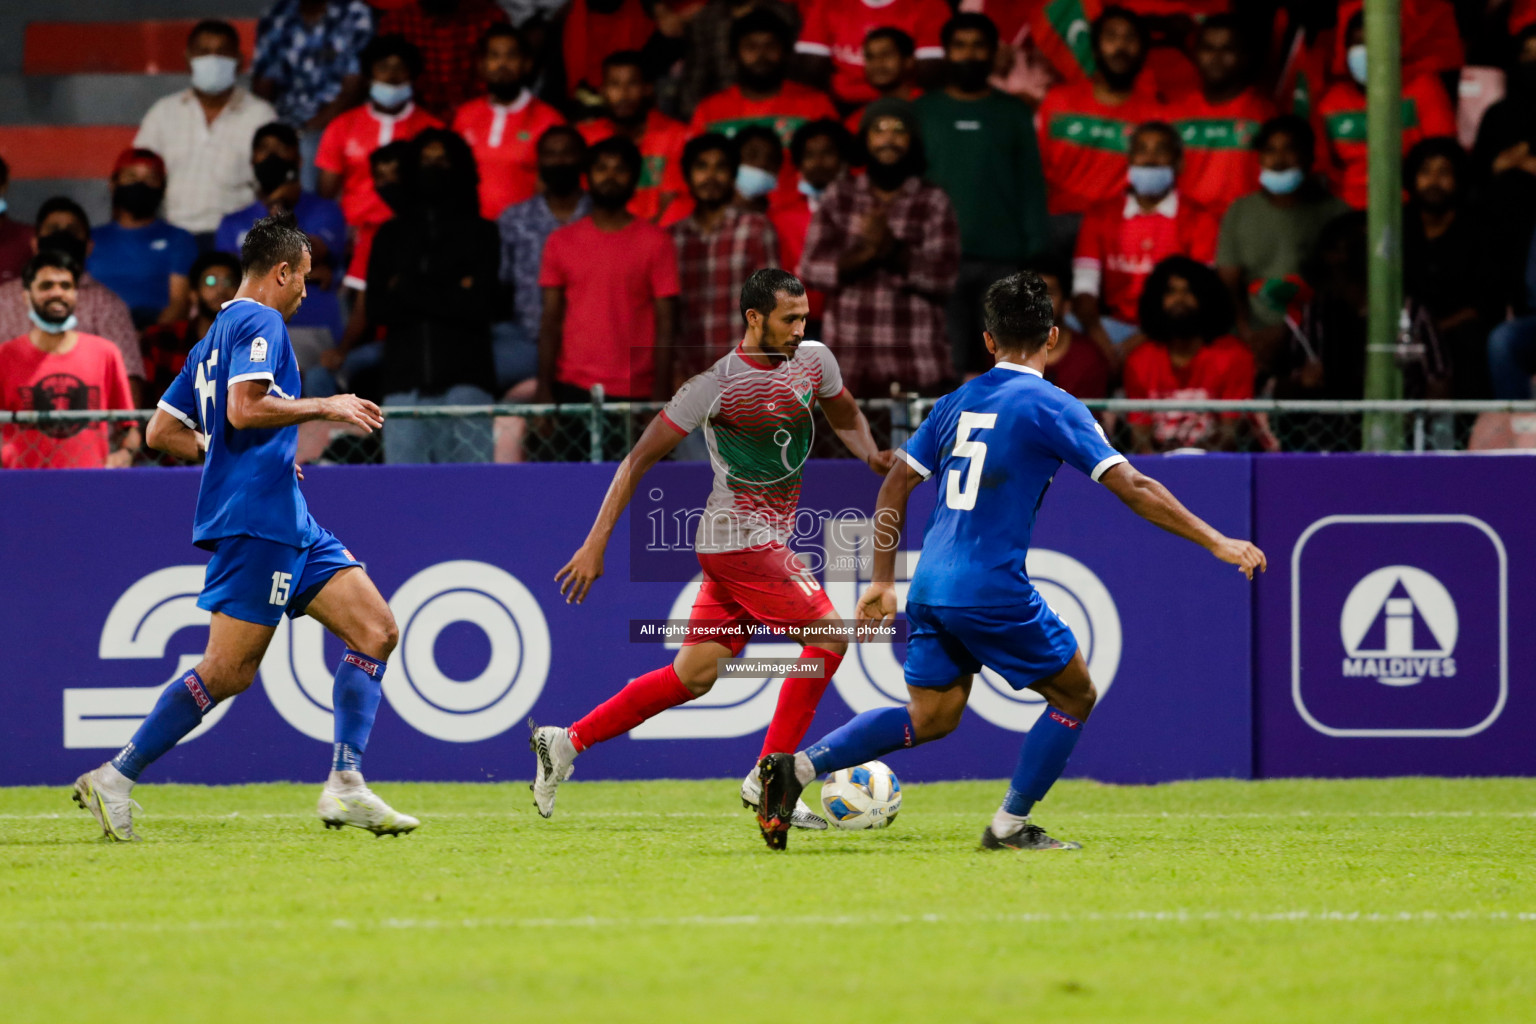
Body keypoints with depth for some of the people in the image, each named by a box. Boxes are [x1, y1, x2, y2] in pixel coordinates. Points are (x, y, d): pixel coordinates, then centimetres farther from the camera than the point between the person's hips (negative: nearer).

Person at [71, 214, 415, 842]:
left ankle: (346, 786, -6)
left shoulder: (215, 338, 22)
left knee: (377, 630, 1)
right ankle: (115, 779, -3)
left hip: (289, 525, 10)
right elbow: (244, 408, -22)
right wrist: (324, 407, -12)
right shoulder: (258, 321, -6)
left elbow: (161, 432, 23)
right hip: (255, 519, -10)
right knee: (228, 671, -10)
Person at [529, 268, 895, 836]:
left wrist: (871, 454, 2)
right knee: (827, 635, -14)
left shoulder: (814, 359, 4)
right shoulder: (716, 380, -15)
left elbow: (845, 416, 25)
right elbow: (641, 458, -11)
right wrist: (596, 544, -14)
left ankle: (568, 741, 14)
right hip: (740, 540, -8)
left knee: (695, 673, 8)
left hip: (769, 540, 8)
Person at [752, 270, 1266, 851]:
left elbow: (895, 487, 16)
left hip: (931, 586, 7)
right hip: (993, 589, -7)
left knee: (930, 717, 16)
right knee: (1075, 696, 10)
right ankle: (1010, 826, 11)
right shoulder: (1050, 407, -6)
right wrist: (1215, 542, -9)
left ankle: (796, 767, 3)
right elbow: (1133, 488, -11)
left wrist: (883, 581, 22)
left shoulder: (958, 403, 13)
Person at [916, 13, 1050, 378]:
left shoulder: (1013, 115, 11)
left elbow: (1032, 190, 7)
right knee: (951, 364, -5)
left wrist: (1039, 261, -2)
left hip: (1005, 260, 0)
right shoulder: (923, 112, 11)